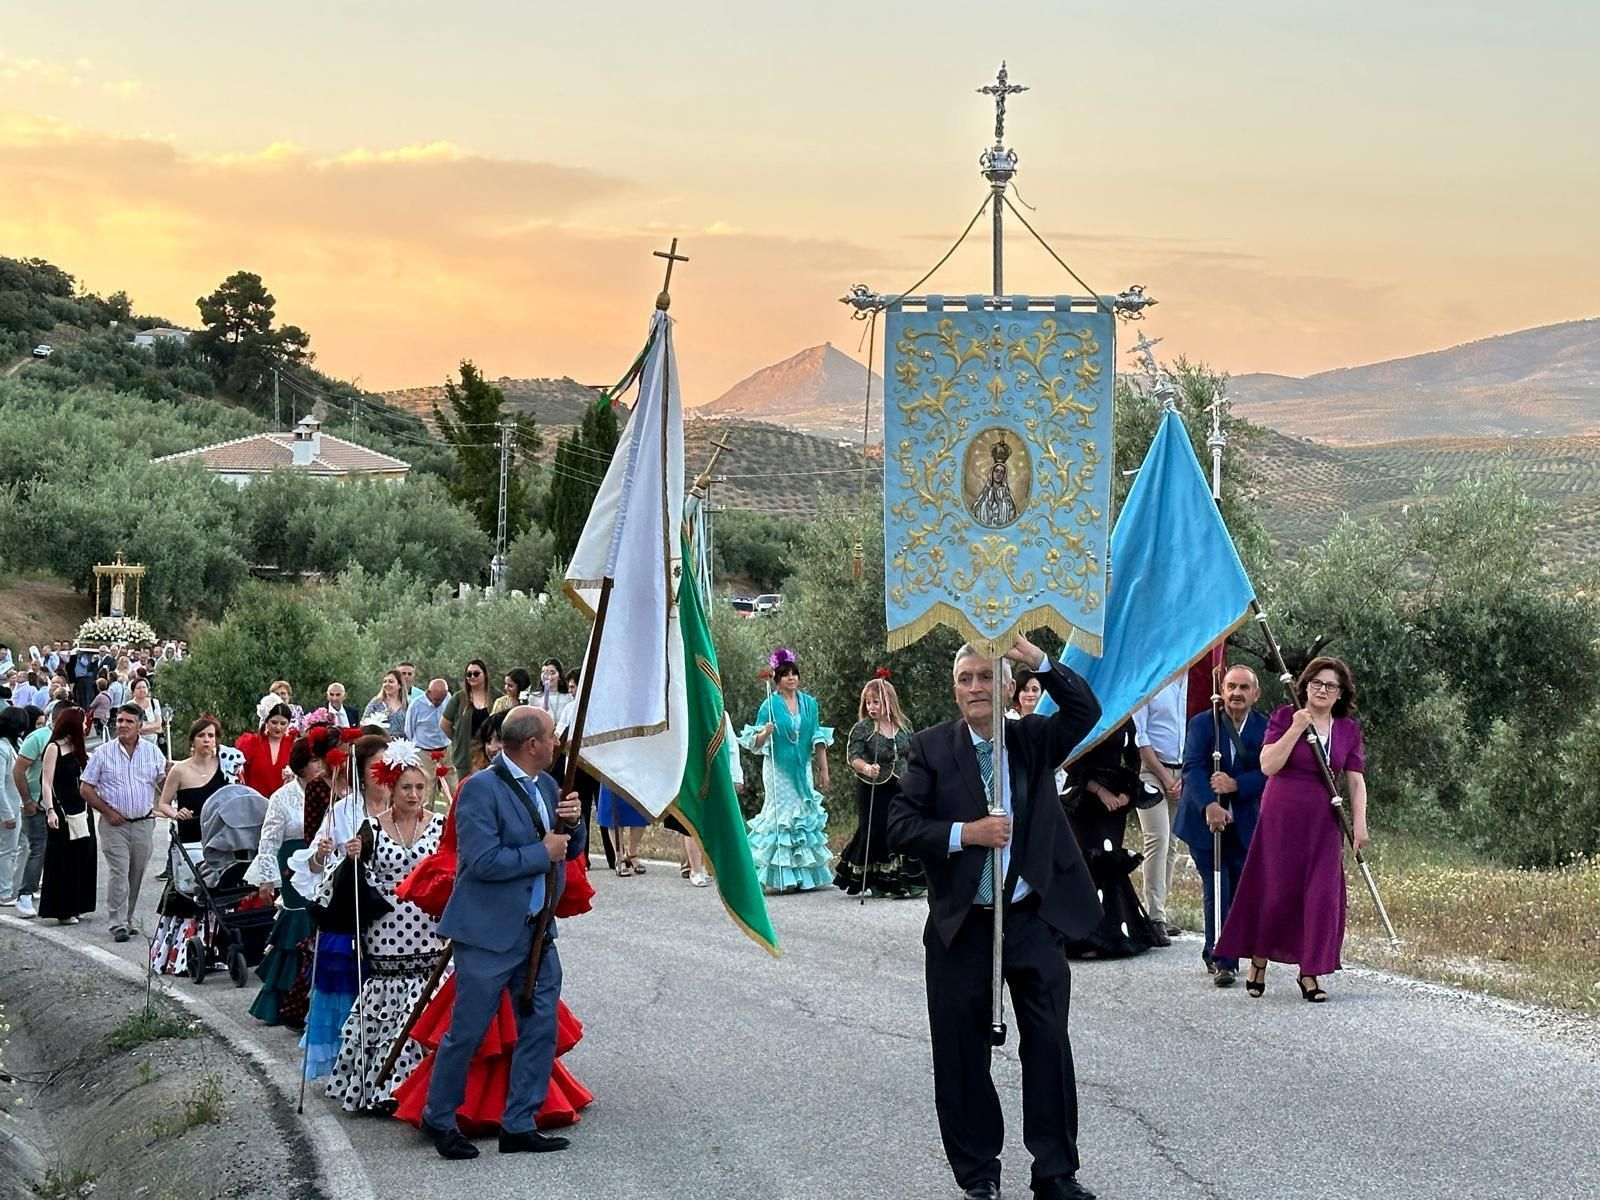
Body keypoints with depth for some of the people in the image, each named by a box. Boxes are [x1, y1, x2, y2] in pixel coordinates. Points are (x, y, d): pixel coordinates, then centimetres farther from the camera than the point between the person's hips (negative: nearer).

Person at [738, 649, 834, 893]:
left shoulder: (809, 703, 7)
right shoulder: (770, 705, -4)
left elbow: (818, 739, 12)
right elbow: (755, 744, -4)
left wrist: (823, 769, 10)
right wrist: (764, 733, -25)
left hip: (803, 769, 4)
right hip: (778, 770, -4)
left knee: (805, 815, 4)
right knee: (780, 815, -6)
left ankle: (805, 875, 9)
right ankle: (780, 877, -5)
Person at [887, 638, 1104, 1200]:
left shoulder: (1034, 739, 3)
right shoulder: (931, 747, -1)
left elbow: (1086, 712, -14)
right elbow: (901, 826, -7)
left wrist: (1038, 661, -23)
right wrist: (964, 834, -20)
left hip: (1033, 919, 1)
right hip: (961, 923, 0)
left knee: (1049, 1044, 2)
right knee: (962, 1051, 7)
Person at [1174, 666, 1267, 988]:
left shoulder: (1265, 729, 2)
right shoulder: (1202, 724, -2)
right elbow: (1192, 767, -13)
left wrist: (1236, 785, -23)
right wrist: (1209, 806, -29)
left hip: (1245, 825, 2)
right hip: (1206, 820, -2)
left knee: (1241, 892, 4)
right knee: (1216, 893, -5)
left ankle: (1216, 954, 21)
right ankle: (1222, 961, 0)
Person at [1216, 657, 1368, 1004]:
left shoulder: (1348, 730, 6)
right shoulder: (1285, 717, -3)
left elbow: (1355, 780, 5)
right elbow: (1268, 765, -13)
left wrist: (1359, 823, -6)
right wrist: (1296, 729, -18)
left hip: (1324, 822, 3)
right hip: (1281, 817, -3)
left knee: (1322, 894, -3)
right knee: (1276, 890, 2)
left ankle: (1310, 972, 6)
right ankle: (1258, 960, 22)